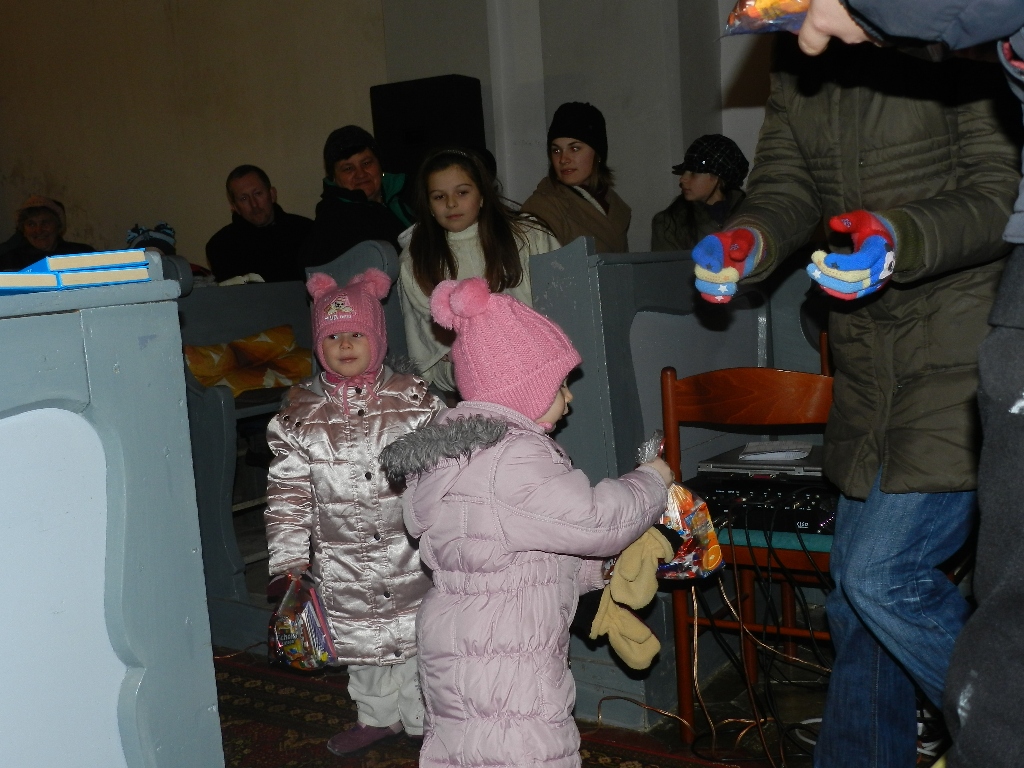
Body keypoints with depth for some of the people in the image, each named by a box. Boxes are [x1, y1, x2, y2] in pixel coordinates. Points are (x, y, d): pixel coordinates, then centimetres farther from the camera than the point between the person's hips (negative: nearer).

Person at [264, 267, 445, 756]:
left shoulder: (413, 400, -5)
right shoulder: (298, 415, -2)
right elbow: (288, 495, -1)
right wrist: (287, 564, -3)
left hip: (410, 553, -2)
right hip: (342, 564, 2)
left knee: (416, 634, 6)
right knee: (360, 640, 17)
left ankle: (424, 719, 27)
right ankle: (378, 717, 39)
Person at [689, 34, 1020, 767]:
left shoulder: (954, 41, -15)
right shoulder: (795, 59, 8)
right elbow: (786, 185, 7)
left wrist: (904, 239, -33)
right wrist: (747, 241, -16)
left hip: (963, 359, -8)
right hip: (870, 373, 8)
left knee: (885, 574, -12)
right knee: (856, 590, 14)